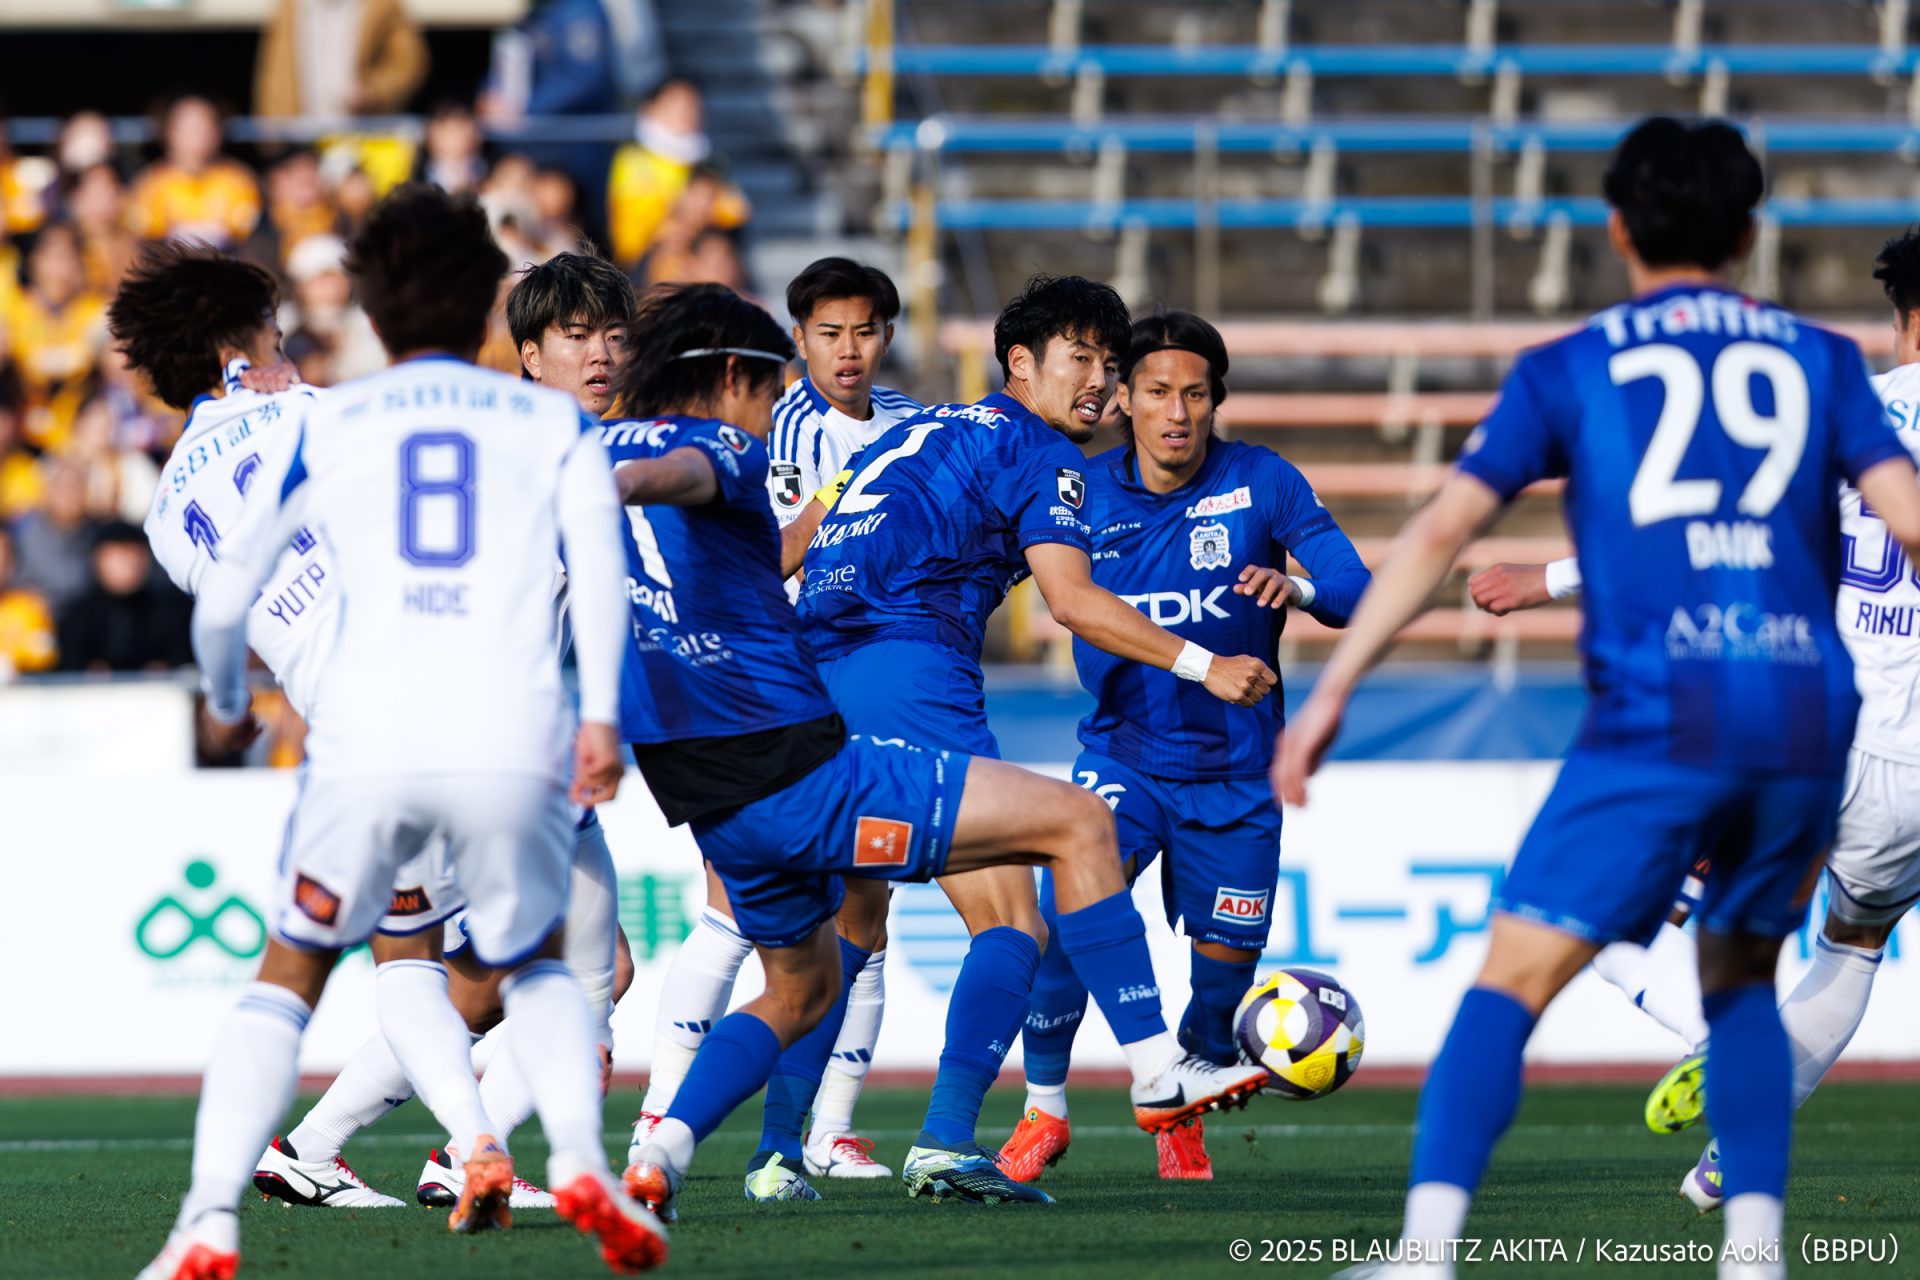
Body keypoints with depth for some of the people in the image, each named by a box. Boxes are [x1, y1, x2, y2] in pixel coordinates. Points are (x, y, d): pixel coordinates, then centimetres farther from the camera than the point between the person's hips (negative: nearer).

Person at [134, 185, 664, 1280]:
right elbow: (599, 559, 1)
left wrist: (227, 704, 42)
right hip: (514, 740, 0)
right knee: (537, 969, 23)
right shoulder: (556, 422, 19)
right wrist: (601, 715, -5)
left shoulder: (320, 427, 19)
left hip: (368, 742, 0)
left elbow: (225, 599, 23)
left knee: (290, 978, 14)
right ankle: (581, 1162, -2)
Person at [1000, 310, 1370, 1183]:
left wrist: (1296, 587, -34)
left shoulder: (1262, 482, -8)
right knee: (1065, 912, -22)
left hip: (1233, 775, 0)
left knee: (1225, 972, 6)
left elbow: (1355, 592, -14)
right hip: (1123, 756, 0)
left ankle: (1182, 1119, 35)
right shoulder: (1085, 493, -4)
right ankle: (1042, 1108, -3)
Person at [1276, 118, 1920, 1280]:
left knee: (1514, 977, -2)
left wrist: (1333, 690, 6)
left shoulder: (1570, 369, 13)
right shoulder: (1818, 359, 17)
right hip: (1807, 706, 3)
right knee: (1742, 979, 23)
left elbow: (1443, 528, 5)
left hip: (1660, 710, -3)